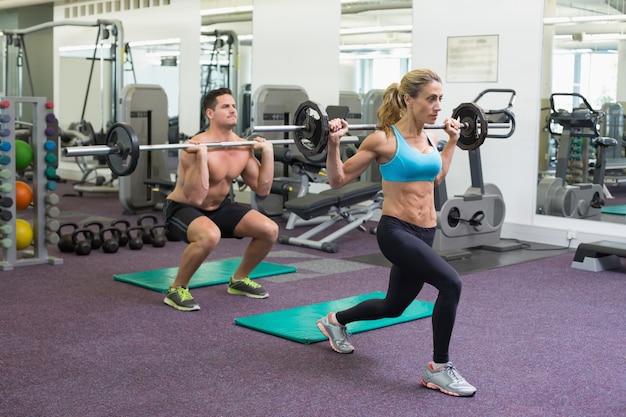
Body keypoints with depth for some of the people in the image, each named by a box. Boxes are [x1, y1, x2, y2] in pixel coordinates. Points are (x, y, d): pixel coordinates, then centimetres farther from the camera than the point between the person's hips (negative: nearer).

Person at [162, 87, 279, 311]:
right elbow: (195, 198, -34)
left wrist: (267, 152, -6)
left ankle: (238, 280, 16)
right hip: (182, 209, -7)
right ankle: (176, 289, -16)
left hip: (218, 207, 7)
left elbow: (262, 188, -1)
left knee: (270, 230, -8)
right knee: (210, 235, -40)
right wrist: (202, 156, -40)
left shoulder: (243, 147, -5)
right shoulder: (196, 147, -27)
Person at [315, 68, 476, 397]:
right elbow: (337, 180, -7)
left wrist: (451, 141, 26)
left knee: (394, 307, 21)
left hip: (425, 233, 8)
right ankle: (438, 369, -9)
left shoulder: (429, 139, 7)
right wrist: (333, 144, -20)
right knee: (451, 283, -27)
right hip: (396, 231, -8)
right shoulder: (383, 140, -13)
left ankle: (335, 321, 48)